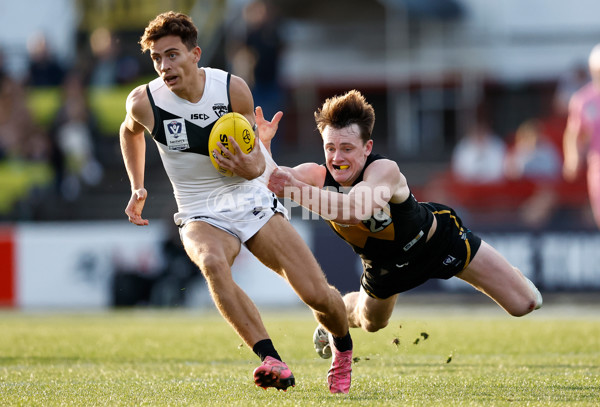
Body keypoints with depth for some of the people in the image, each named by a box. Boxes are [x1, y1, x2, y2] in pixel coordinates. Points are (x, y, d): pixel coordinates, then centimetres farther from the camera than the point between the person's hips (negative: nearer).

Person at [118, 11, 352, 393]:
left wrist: (250, 167, -23)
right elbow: (130, 132, 17)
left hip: (252, 200, 1)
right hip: (201, 216, -1)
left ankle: (343, 348, 28)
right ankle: (273, 361, -44)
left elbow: (257, 161, 0)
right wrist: (138, 188, 12)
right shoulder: (144, 102, -10)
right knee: (212, 264, -39)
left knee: (319, 296, -9)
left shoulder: (234, 89, -10)